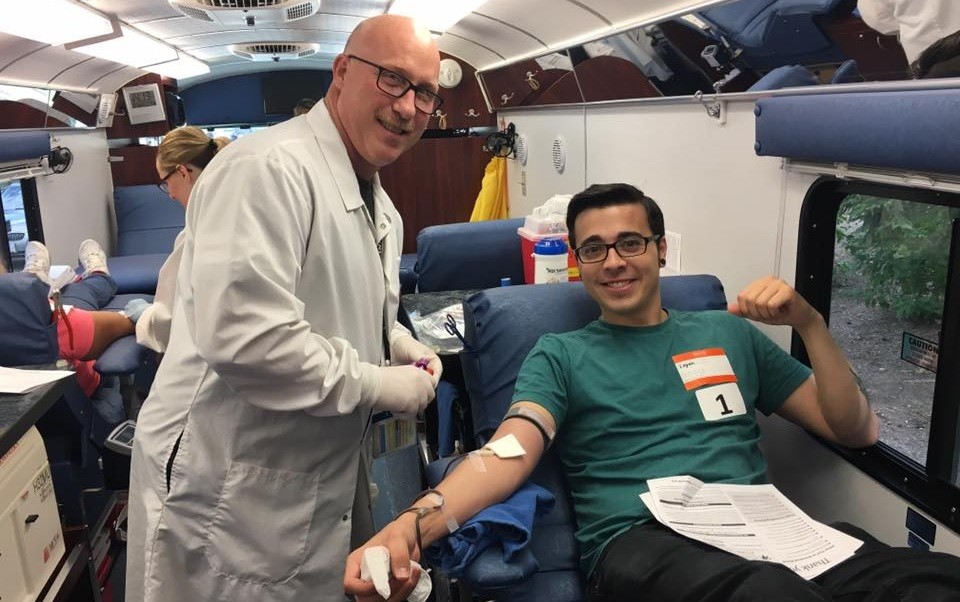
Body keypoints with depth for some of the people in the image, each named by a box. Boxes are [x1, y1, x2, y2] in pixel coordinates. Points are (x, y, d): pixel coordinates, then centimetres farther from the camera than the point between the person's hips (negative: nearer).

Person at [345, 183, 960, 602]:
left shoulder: (730, 333, 21)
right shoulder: (560, 355, 13)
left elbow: (857, 431, 19)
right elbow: (510, 452, -5)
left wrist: (810, 324, 4)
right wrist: (414, 522, -25)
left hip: (760, 528, 4)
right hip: (640, 540, -3)